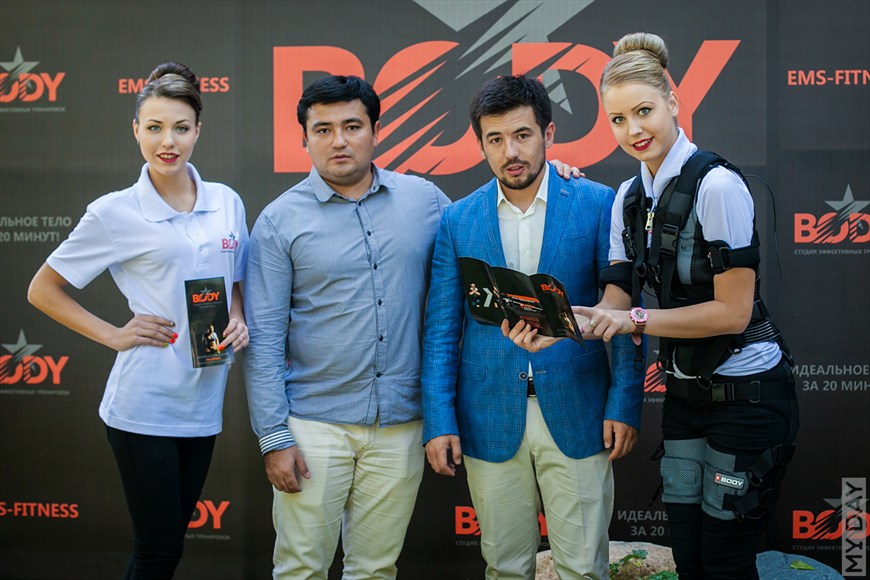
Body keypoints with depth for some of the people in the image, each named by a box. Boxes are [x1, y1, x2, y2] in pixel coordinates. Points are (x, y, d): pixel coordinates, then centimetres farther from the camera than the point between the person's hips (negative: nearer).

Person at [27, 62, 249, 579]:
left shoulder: (227, 203, 5)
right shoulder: (115, 213, -7)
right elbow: (43, 290, 1)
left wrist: (238, 322, -2)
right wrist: (114, 335, -8)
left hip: (203, 403, 5)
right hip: (144, 405, -5)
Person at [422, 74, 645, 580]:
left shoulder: (598, 205, -1)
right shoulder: (458, 220, 4)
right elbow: (441, 330, 5)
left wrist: (625, 404, -6)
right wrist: (439, 420, -2)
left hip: (576, 419, -1)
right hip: (491, 422, 2)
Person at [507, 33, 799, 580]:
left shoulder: (717, 186, -18)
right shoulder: (630, 197, 5)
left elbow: (733, 311, -19)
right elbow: (617, 305, 3)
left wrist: (636, 320, -19)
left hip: (747, 395, -7)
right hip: (686, 393, 7)